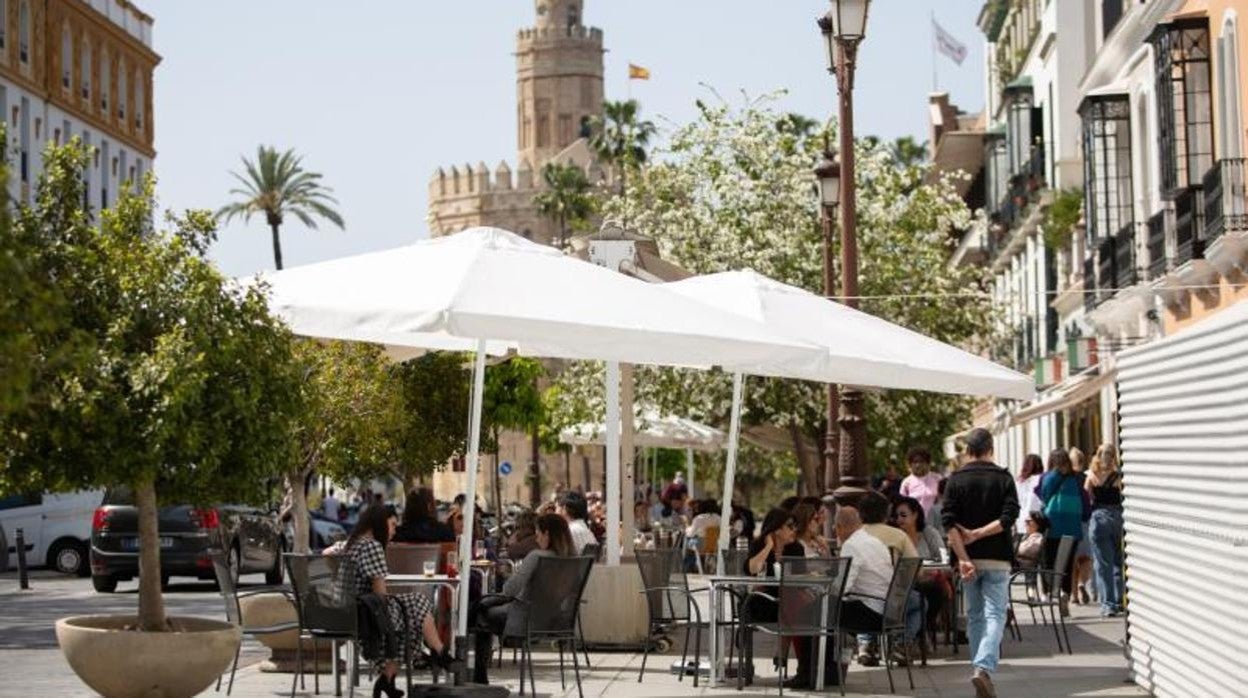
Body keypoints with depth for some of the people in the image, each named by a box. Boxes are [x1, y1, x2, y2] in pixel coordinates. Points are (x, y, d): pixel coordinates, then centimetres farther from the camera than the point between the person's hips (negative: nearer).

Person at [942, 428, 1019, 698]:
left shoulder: (956, 480, 2)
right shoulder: (1003, 478, 0)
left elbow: (949, 523, -8)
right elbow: (1008, 518, -12)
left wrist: (963, 559, -11)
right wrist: (977, 534, -9)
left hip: (968, 558, 2)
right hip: (997, 559, -2)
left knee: (974, 616, 14)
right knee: (995, 615, -4)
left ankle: (980, 669, 18)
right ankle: (984, 668, -24)